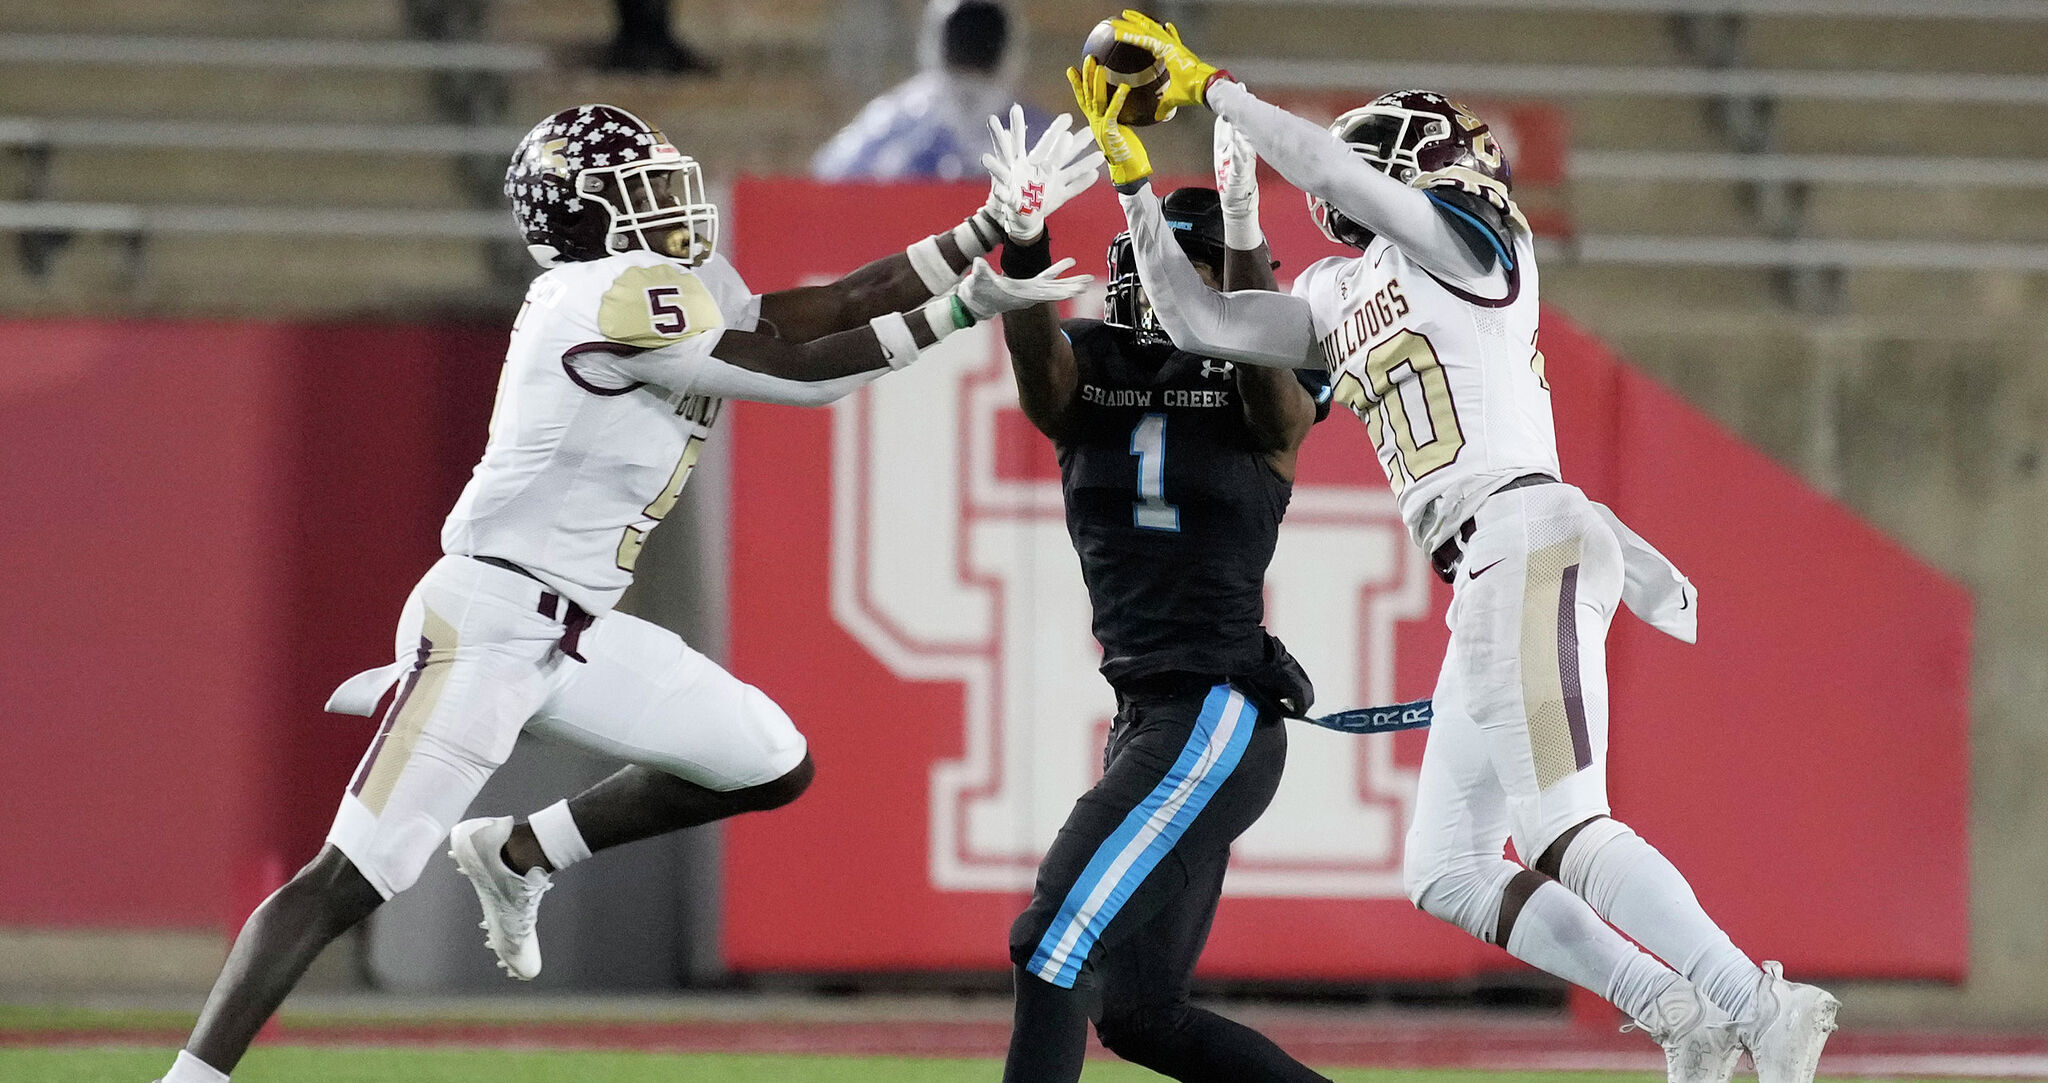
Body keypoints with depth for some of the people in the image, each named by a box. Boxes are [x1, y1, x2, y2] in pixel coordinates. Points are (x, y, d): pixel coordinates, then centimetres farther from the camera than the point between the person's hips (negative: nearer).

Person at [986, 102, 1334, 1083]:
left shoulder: (1264, 406, -2)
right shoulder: (1085, 384, 7)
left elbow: (1260, 352, -25)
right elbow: (1035, 346, -15)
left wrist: (1244, 242, -40)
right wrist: (1024, 241, -36)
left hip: (1222, 716, -7)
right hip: (1147, 712, 7)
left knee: (1054, 947, -16)